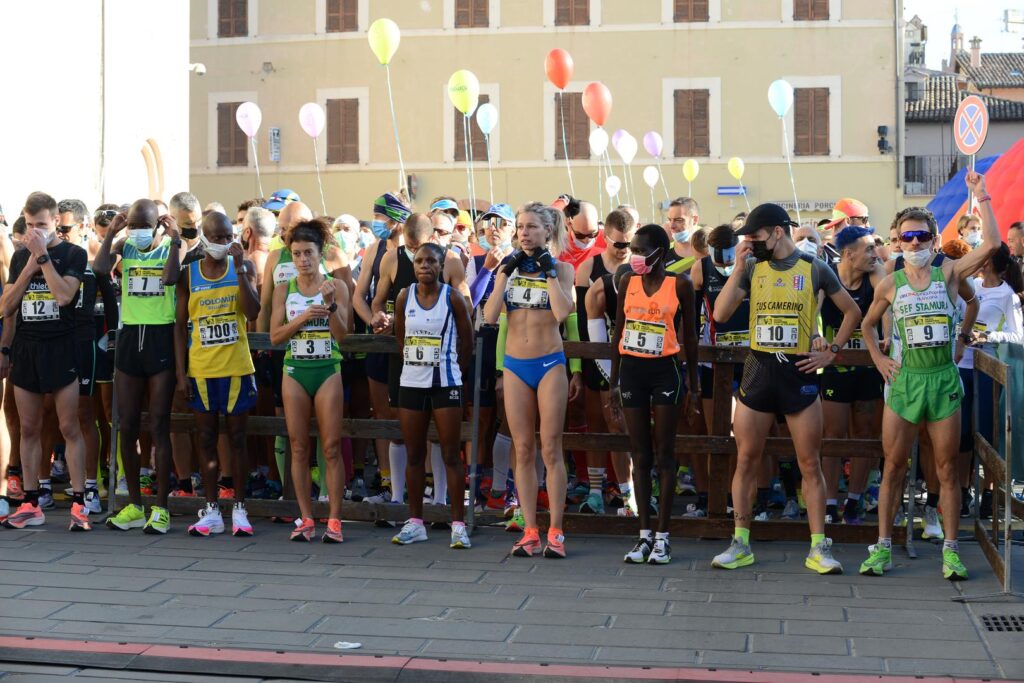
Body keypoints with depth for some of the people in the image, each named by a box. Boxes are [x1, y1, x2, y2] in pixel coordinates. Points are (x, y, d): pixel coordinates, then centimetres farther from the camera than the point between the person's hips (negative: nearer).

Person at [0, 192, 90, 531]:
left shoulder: (73, 254, -1)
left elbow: (64, 295, -17)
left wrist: (44, 256, -14)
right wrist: (29, 266, -5)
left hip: (60, 348, -4)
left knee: (69, 428, -5)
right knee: (29, 429, 7)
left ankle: (79, 503, -4)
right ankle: (30, 504, 12)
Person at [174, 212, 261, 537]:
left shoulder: (243, 267, 2)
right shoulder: (189, 274, 4)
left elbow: (253, 312, -12)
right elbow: (180, 325, 5)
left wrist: (239, 268, -17)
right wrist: (181, 371, -1)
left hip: (237, 367, -1)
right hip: (201, 370, 1)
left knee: (237, 438, 5)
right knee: (207, 439, 6)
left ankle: (239, 509, 11)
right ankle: (211, 512, 12)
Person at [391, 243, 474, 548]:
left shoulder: (453, 298, -4)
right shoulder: (404, 297, 4)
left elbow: (466, 342, 3)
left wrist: (453, 370, 8)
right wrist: (415, 363, 12)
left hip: (445, 385, -3)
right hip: (411, 383, 3)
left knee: (451, 455, -1)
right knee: (414, 455, 9)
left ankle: (458, 524, 3)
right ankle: (415, 522, 18)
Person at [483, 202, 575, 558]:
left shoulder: (561, 268, -1)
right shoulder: (510, 267, 8)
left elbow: (562, 312, -19)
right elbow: (489, 316, -5)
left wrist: (548, 270, -13)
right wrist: (506, 272, -7)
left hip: (549, 364, -3)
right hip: (515, 365, 3)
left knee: (551, 450, -1)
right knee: (523, 450, 5)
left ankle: (555, 531, 4)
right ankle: (530, 531, 9)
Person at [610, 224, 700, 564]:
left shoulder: (680, 284, -3)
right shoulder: (628, 281, 6)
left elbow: (689, 336, 2)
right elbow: (619, 332, 11)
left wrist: (693, 385, 2)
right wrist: (614, 379, 9)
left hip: (665, 370, -3)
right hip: (631, 370, 3)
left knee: (664, 454, 1)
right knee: (640, 454, 6)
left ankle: (662, 536, 6)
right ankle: (644, 534, 12)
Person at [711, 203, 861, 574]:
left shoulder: (815, 268, 0)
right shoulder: (752, 267, 5)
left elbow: (852, 312, 10)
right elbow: (721, 314, -5)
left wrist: (831, 351, 1)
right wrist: (739, 267, -10)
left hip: (799, 371, -2)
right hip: (758, 369, 2)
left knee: (810, 463, 1)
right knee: (746, 460, 4)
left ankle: (818, 548, 7)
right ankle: (740, 544, 13)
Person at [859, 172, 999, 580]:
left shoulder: (949, 272, 1)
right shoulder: (891, 283, 4)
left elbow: (992, 244, -12)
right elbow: (867, 325, 18)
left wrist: (981, 198, -11)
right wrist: (878, 359, 7)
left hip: (944, 380, -1)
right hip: (904, 380, 1)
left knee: (946, 468, 3)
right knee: (893, 466, 4)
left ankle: (950, 551, 8)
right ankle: (883, 546, 11)